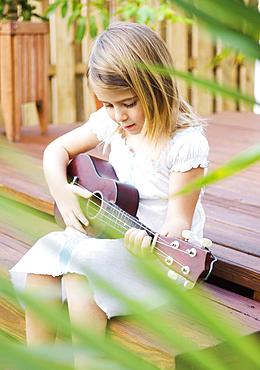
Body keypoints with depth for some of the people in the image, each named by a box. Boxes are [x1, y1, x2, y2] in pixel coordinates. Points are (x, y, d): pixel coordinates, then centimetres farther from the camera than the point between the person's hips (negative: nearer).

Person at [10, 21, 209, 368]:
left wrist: (152, 245, -37)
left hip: (158, 252, -6)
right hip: (103, 235, 6)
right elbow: (57, 149, 14)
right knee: (38, 275, -16)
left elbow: (179, 218, -16)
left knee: (81, 284, -29)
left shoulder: (186, 142, -17)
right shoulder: (110, 123, 2)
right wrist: (60, 189, -6)